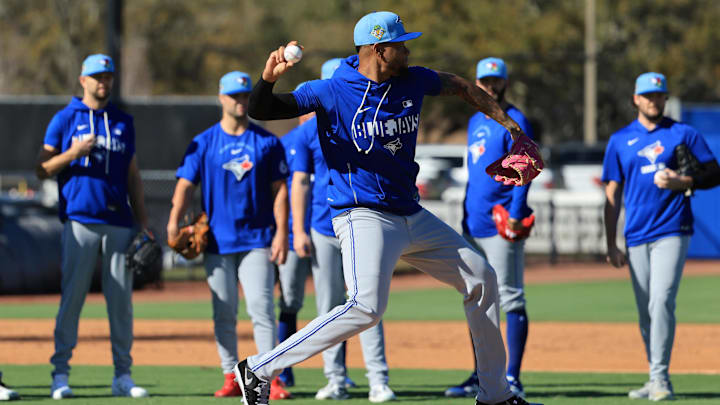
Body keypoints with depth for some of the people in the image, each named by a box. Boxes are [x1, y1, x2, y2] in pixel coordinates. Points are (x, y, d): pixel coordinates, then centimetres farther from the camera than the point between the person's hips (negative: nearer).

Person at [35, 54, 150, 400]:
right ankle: (60, 372, -1)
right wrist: (72, 154, -13)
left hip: (119, 222, 3)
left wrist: (143, 225, 12)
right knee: (71, 296, -5)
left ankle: (123, 375, 5)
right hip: (80, 219, -3)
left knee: (121, 299, 1)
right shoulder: (65, 119, 7)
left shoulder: (123, 122, 17)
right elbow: (42, 169, 4)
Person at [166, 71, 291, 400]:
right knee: (224, 313, 4)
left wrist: (281, 233, -6)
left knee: (261, 307, -11)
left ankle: (271, 379, -12)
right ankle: (231, 378, 12)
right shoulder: (203, 143, 6)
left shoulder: (267, 142, 6)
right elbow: (186, 184, 0)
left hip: (257, 240, -1)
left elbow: (279, 190, 4)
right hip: (218, 242, 1)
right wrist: (174, 220, -16)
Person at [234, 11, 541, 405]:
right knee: (366, 307, -29)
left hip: (411, 216, 8)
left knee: (480, 276, 12)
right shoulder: (330, 92, -13)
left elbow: (460, 86, 24)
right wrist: (268, 78, -38)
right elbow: (260, 110, -17)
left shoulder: (412, 81, 4)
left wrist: (508, 124, 22)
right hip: (363, 217, -8)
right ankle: (259, 369, -22)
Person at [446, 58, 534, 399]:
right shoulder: (475, 122, 19)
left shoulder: (514, 122, -6)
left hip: (501, 225, -9)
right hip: (473, 226, 9)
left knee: (510, 299, -8)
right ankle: (482, 376, 17)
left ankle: (512, 380, -9)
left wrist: (515, 213, -24)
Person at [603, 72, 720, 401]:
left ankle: (660, 377, -16)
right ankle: (656, 381, 13)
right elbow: (613, 194, 12)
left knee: (662, 301, -16)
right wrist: (611, 245, 7)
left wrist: (683, 182, -14)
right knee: (645, 311, 6)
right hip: (636, 236, 3)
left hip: (672, 232, -3)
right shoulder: (620, 140, 12)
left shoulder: (684, 134, 5)